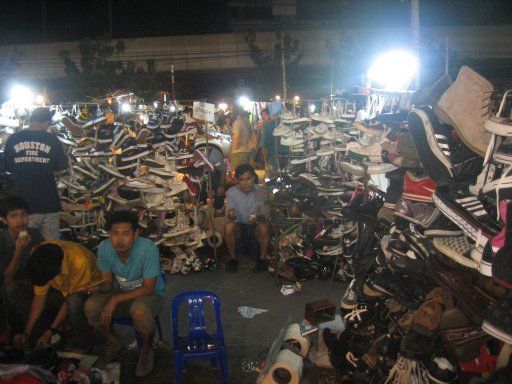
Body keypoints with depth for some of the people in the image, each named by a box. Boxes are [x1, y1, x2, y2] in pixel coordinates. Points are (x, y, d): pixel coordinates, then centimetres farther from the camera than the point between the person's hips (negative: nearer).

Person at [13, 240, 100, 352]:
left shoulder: (80, 261, -38)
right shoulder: (38, 257, -24)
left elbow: (70, 300, -26)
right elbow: (40, 296, -16)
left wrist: (50, 332, -25)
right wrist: (26, 333, -18)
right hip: (61, 287, 5)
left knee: (74, 302, -36)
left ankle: (79, 343, -15)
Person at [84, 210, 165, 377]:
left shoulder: (148, 249, -31)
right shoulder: (104, 247, -16)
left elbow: (148, 288, -25)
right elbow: (107, 280, -4)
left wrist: (115, 300, -31)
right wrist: (100, 287, -28)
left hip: (150, 295, -4)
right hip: (120, 293, 4)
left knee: (139, 310, -37)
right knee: (91, 306, -22)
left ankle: (147, 349, -3)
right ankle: (114, 342, 9)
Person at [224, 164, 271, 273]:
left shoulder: (262, 192, -17)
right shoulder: (231, 192, -15)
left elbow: (265, 215, -20)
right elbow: (229, 218, -18)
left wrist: (259, 217, -45)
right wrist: (231, 216, -44)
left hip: (256, 224, -1)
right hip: (240, 224, 1)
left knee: (264, 227, -33)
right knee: (228, 226, -31)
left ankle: (262, 258, -11)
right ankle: (232, 257, -8)